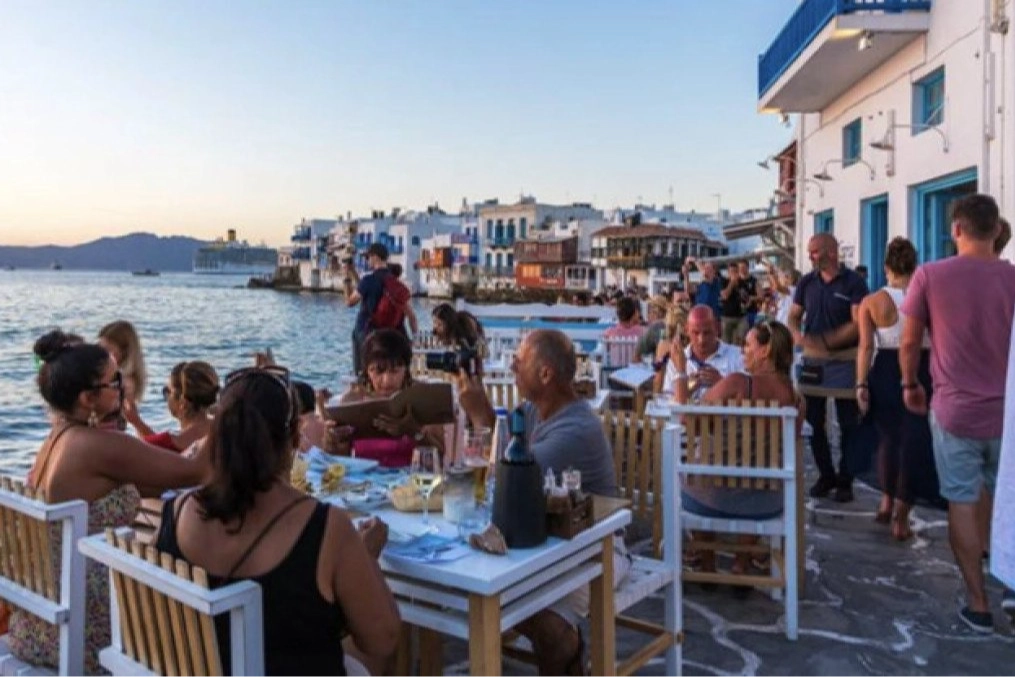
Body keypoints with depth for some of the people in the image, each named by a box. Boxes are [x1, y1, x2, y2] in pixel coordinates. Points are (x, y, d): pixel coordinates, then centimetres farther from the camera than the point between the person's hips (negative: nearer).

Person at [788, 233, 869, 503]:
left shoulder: (853, 282, -8)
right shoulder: (806, 282, 5)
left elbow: (858, 325, -16)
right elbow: (794, 317, 7)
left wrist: (825, 341, -23)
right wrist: (798, 336, -15)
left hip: (845, 360, -4)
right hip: (812, 359, 5)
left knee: (848, 424, 4)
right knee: (814, 422, 10)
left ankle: (845, 480, 16)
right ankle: (826, 475, 25)